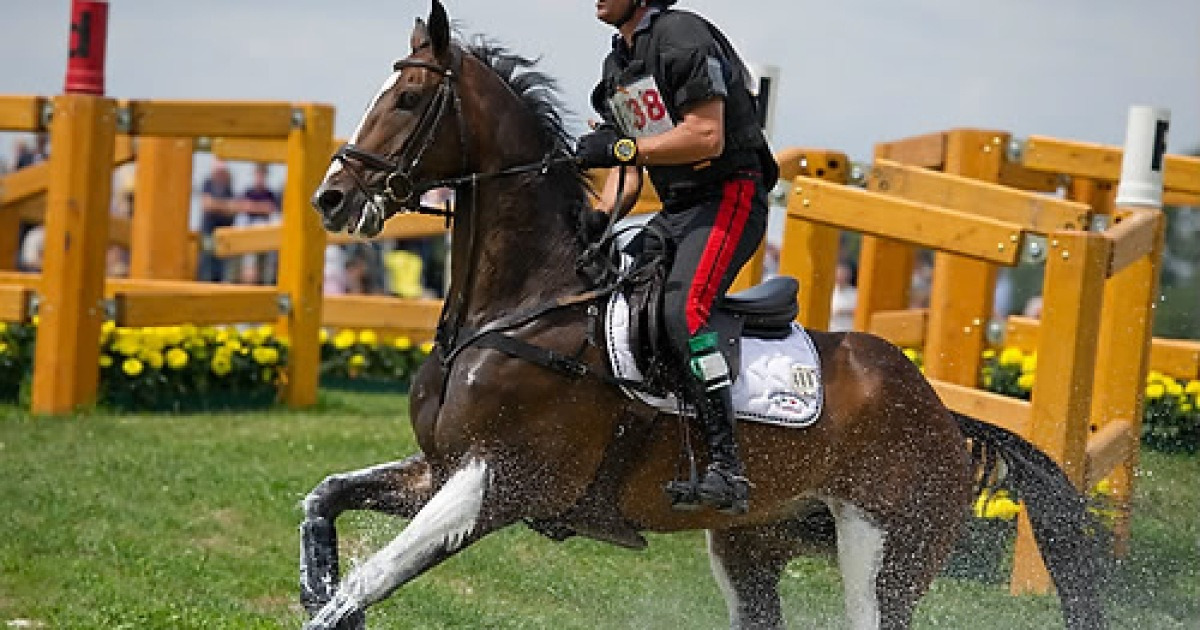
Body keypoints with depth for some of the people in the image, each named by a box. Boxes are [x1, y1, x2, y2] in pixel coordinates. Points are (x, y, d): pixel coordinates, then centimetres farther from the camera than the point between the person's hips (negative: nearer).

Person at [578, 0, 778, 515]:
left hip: (730, 197, -10)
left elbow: (708, 137, -20)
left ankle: (727, 470, -33)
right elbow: (628, 177, 18)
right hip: (674, 211, 10)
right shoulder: (617, 66, 18)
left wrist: (620, 147, -20)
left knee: (681, 309, -29)